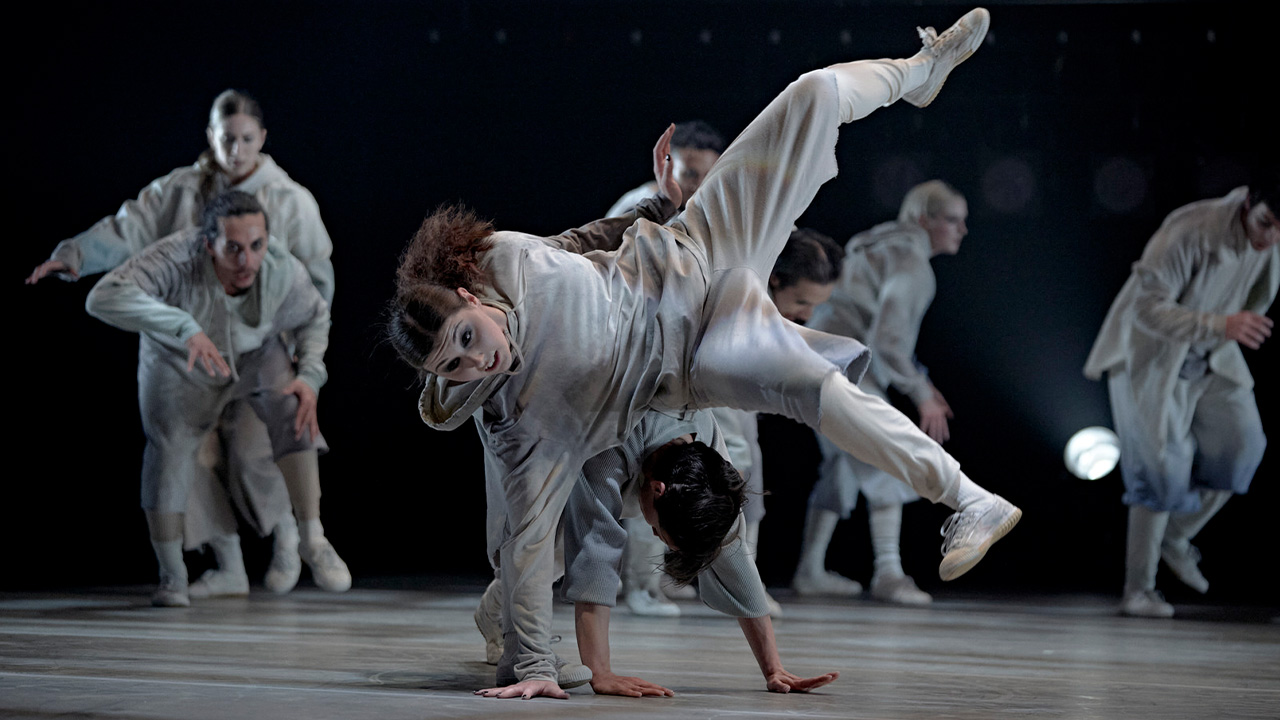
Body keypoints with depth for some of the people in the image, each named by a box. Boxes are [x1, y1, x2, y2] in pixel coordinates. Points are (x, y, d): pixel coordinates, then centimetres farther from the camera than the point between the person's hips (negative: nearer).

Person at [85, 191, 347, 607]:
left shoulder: (285, 271, -31)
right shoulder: (177, 260, -43)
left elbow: (313, 317, -7)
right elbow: (104, 298, -57)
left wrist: (310, 375, -23)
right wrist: (183, 327, -66)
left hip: (256, 355, 1)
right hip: (178, 361, -1)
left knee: (293, 407, -23)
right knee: (168, 447, -11)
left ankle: (311, 536, -17)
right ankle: (171, 576, 5)